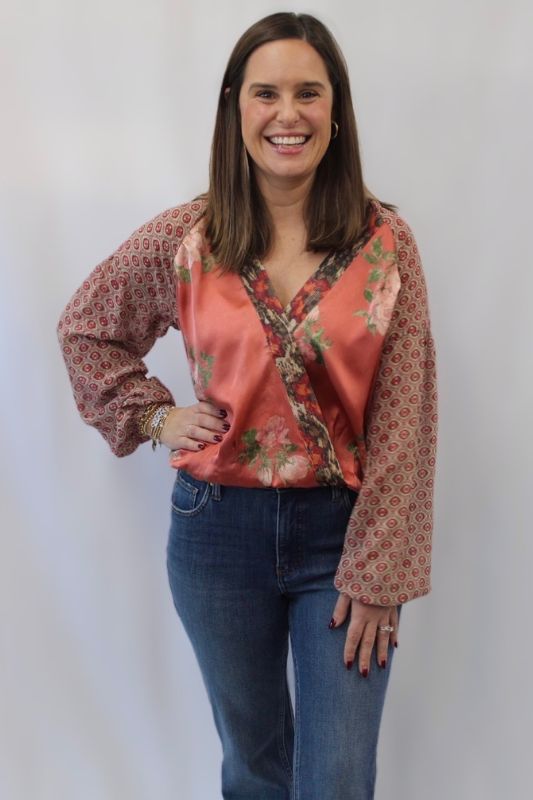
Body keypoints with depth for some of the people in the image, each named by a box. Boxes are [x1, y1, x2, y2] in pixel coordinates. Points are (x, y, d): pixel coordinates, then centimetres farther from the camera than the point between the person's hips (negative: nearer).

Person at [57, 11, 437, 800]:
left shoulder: (386, 242, -7)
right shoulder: (183, 239, -4)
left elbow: (403, 419, -9)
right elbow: (84, 328, 12)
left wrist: (378, 575, -10)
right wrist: (153, 416, -1)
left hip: (342, 532, -1)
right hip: (220, 530, 1)